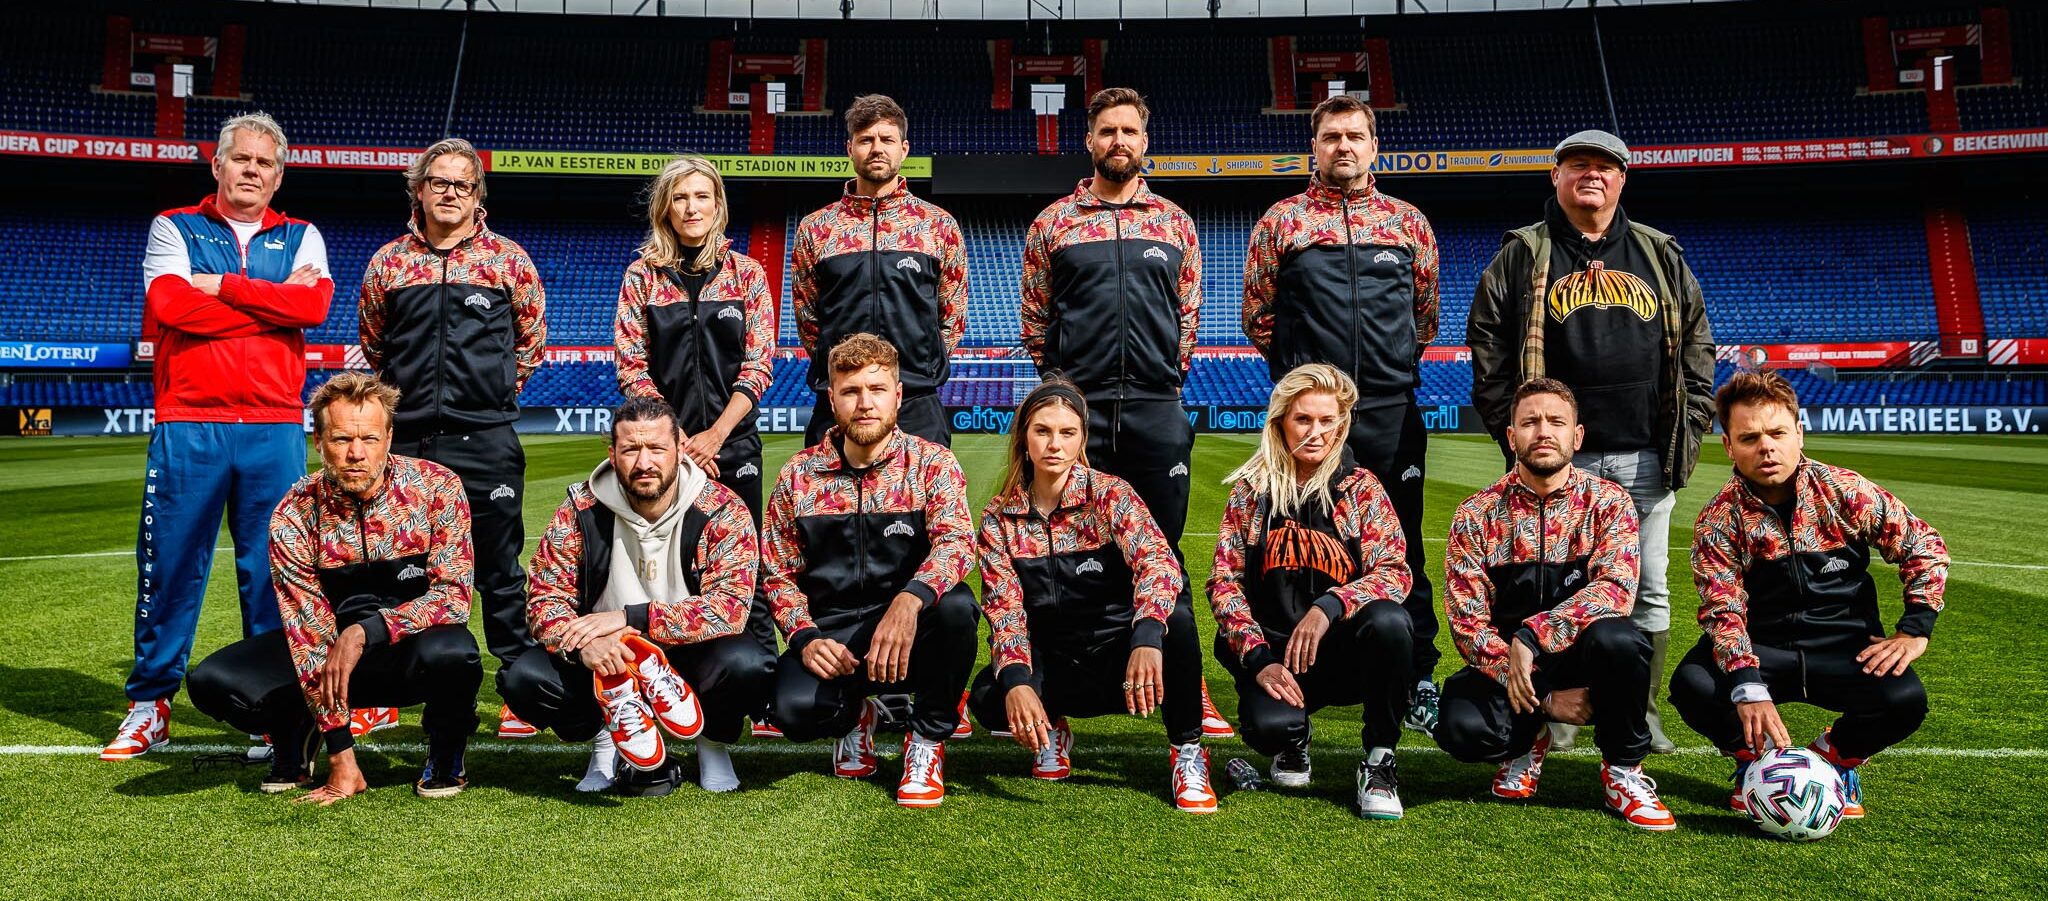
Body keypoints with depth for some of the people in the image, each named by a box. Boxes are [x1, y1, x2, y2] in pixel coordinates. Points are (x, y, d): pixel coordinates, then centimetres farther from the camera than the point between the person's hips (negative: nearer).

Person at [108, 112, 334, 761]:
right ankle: (150, 705, 13)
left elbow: (314, 305, -7)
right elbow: (170, 305, -8)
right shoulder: (174, 227, 10)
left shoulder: (301, 238, 13)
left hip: (276, 429, 1)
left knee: (272, 570, 4)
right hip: (187, 427, -1)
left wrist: (223, 285, -6)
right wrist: (276, 300, -5)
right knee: (169, 566, 2)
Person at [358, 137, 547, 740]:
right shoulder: (387, 262, 7)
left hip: (487, 443, -2)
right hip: (407, 441, 2)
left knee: (499, 571, 3)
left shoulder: (509, 260, 3)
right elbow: (372, 343, 21)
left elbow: (531, 339, 15)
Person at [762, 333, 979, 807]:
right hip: (830, 632, 1)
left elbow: (956, 541, -21)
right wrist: (805, 638, -12)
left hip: (909, 631, -1)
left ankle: (928, 738, -6)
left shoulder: (931, 463, -4)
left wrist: (909, 601, -41)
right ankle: (855, 714, 13)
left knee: (955, 604, -34)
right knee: (795, 709, -30)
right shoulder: (798, 476, 3)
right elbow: (778, 573, 7)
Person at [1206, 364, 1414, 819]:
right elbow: (1224, 581, 1)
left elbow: (1393, 572, -10)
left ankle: (1379, 760, -11)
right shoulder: (1251, 491, 5)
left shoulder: (1361, 488, 2)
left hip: (1344, 648, 0)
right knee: (1268, 726, -32)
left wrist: (1329, 605, -29)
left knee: (1389, 621, -34)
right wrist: (1258, 659, -12)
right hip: (1274, 651, 0)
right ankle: (1294, 738, 11)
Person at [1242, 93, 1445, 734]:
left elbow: (1425, 314, 20)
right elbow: (1257, 315, 12)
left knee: (1401, 548, 5)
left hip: (1391, 412, 1)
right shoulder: (1281, 223, 6)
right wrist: (1302, 367, 11)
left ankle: (1419, 681, 13)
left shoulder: (1409, 223, 11)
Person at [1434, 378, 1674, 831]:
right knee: (1462, 728, -31)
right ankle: (1526, 742, 9)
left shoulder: (1608, 503, -4)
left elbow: (1616, 588, -21)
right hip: (1505, 662, 0)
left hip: (1581, 657, 0)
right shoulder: (1476, 515, -3)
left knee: (1616, 639, -35)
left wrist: (1532, 634, -35)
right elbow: (1467, 621, -8)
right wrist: (1546, 698, -17)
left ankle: (1623, 769, -6)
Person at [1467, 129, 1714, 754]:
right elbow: (1488, 355, 1)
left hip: (1647, 461, 3)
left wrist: (1689, 431, 4)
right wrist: (1515, 436, -6)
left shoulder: (1661, 256, 13)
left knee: (1649, 590, 8)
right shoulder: (1520, 258, 4)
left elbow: (1697, 347, 14)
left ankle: (1641, 710, 21)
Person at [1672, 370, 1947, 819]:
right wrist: (1748, 689, -34)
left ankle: (1835, 754, 7)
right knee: (1692, 685, -30)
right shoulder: (1718, 521, -10)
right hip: (1762, 650, -1)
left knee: (1905, 700, -29)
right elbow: (1724, 612, -18)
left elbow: (1925, 547, 3)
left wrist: (1914, 631, -7)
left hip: (1845, 647, 1)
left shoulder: (1845, 492, -8)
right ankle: (1755, 756, 5)